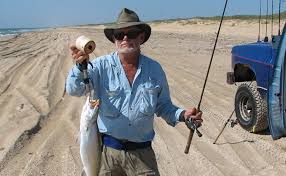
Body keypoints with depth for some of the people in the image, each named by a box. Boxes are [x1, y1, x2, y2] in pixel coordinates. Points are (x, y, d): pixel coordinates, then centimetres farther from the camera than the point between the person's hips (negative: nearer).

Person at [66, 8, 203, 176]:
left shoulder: (155, 69, 0)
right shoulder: (101, 66, -8)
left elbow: (163, 106, 10)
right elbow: (74, 90, -20)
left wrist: (182, 115, -8)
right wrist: (80, 66, -39)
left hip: (142, 153, 2)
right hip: (106, 150, -1)